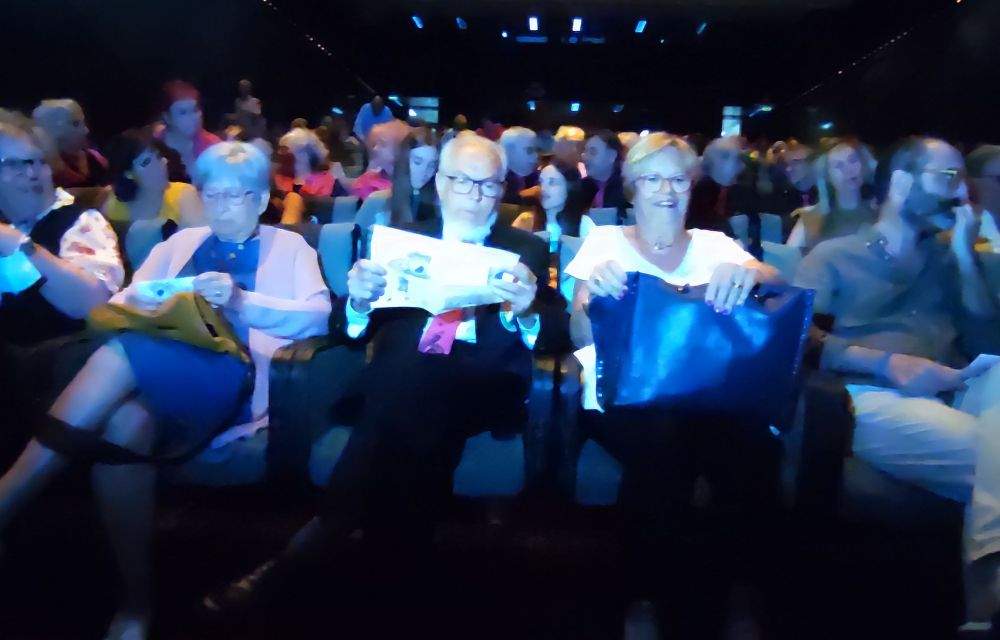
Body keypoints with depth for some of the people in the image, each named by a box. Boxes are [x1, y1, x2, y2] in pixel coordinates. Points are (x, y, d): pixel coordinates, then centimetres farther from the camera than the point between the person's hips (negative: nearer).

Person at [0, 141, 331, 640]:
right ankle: (135, 600, -23)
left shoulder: (290, 246, 17)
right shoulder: (180, 242, 29)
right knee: (124, 422, -32)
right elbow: (122, 303, 20)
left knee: (121, 354, -32)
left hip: (233, 377, -4)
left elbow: (319, 314, -1)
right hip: (155, 371, 4)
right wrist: (131, 305, -6)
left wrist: (241, 301, -16)